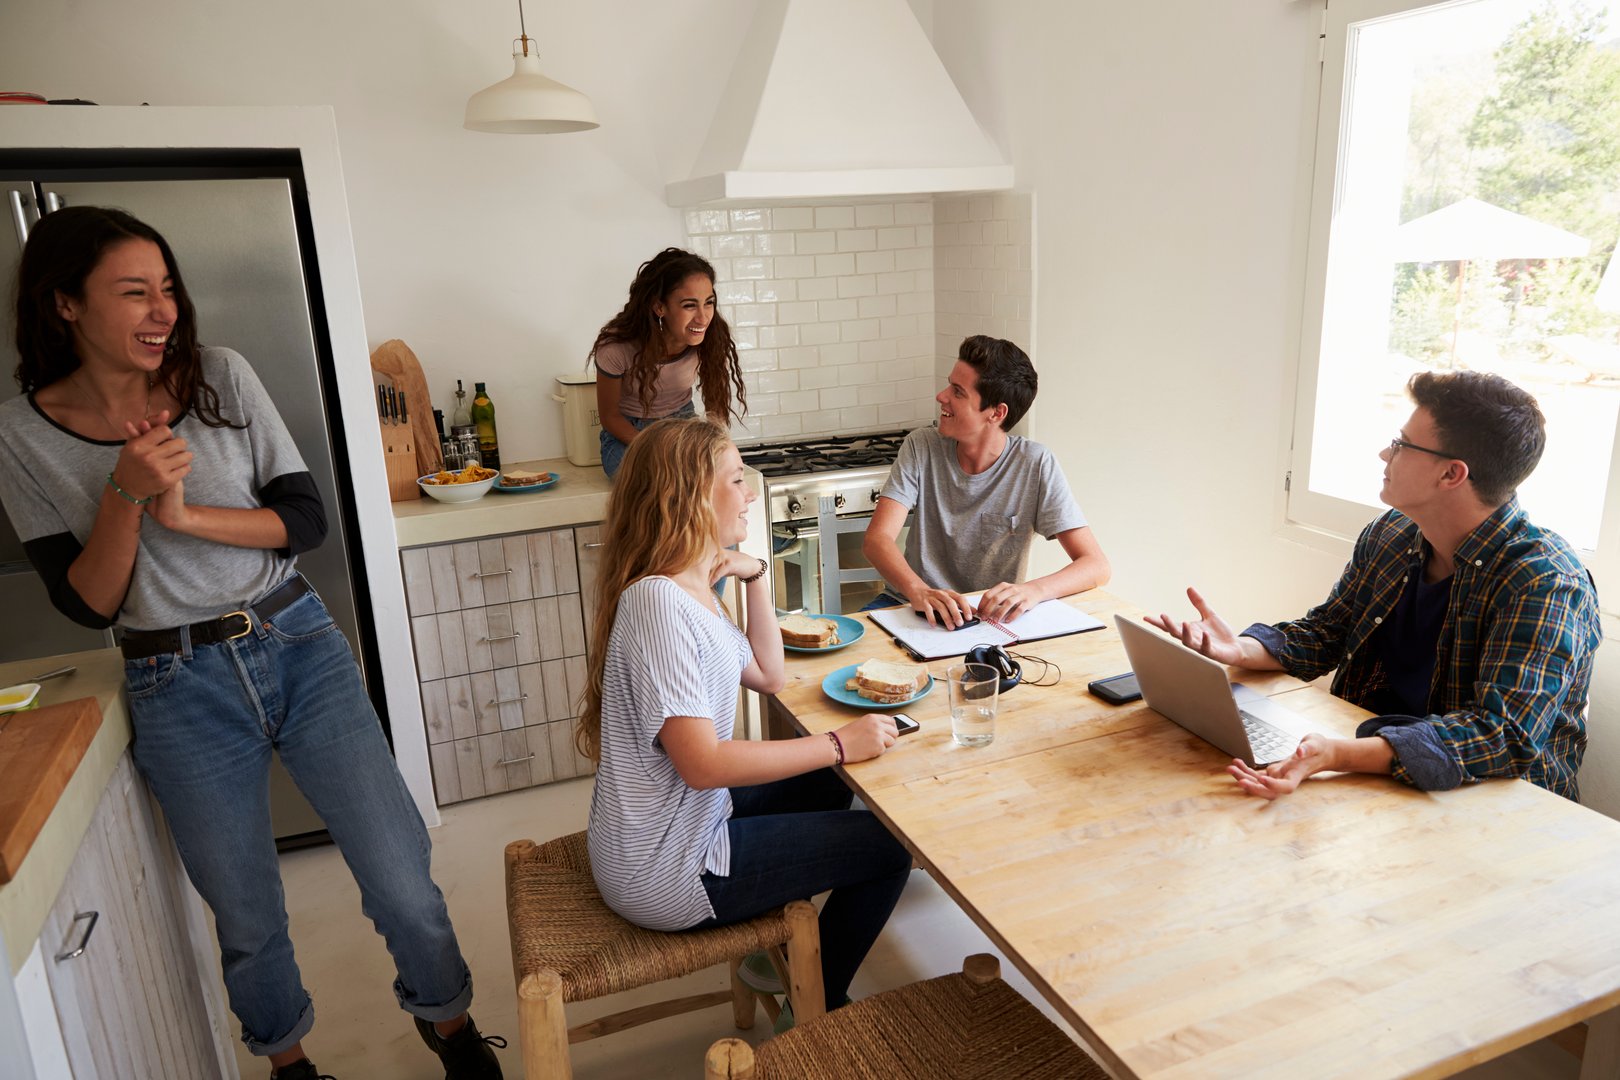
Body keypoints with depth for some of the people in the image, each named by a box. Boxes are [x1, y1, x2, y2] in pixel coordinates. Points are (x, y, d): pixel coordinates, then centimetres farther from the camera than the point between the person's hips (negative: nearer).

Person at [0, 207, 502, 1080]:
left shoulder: (221, 377, -2)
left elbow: (306, 520, -4)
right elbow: (86, 605, -6)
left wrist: (185, 515, -17)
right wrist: (125, 495, -20)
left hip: (300, 649, 1)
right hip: (180, 693, 0)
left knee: (402, 881, 3)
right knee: (247, 919, 15)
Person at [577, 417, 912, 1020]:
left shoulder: (690, 589, 4)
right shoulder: (658, 601, -27)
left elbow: (768, 677, 10)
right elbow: (703, 763, -30)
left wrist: (753, 576, 1)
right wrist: (839, 744, -23)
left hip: (673, 824, 10)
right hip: (665, 874, -10)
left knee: (823, 790, 25)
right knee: (888, 846, 1)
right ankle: (817, 1013, 21)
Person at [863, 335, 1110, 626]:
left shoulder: (1035, 464, -10)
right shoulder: (922, 447, -5)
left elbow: (1096, 566, -13)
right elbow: (877, 538, -15)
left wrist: (1034, 590, -34)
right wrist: (919, 591, -36)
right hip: (911, 605, -1)